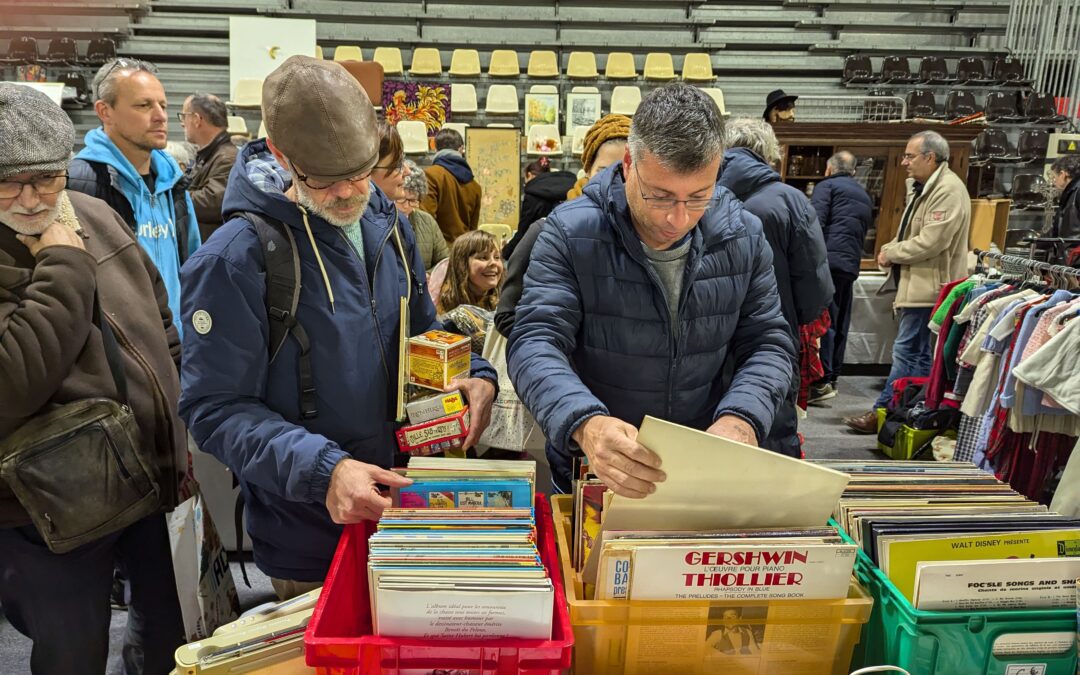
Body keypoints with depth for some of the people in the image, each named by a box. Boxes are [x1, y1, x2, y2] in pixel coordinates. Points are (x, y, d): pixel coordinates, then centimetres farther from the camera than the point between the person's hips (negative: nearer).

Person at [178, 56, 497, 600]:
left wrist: (474, 377, -8)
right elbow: (216, 409, -19)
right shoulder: (234, 259, -19)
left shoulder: (386, 225, 1)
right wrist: (322, 469, -33)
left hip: (403, 508, 6)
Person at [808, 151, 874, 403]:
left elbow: (815, 223, -10)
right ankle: (832, 377, 17)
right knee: (839, 323, 11)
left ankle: (821, 381, -13)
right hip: (851, 265, 7)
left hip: (827, 261, -7)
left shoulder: (827, 186, 3)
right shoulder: (864, 196, 26)